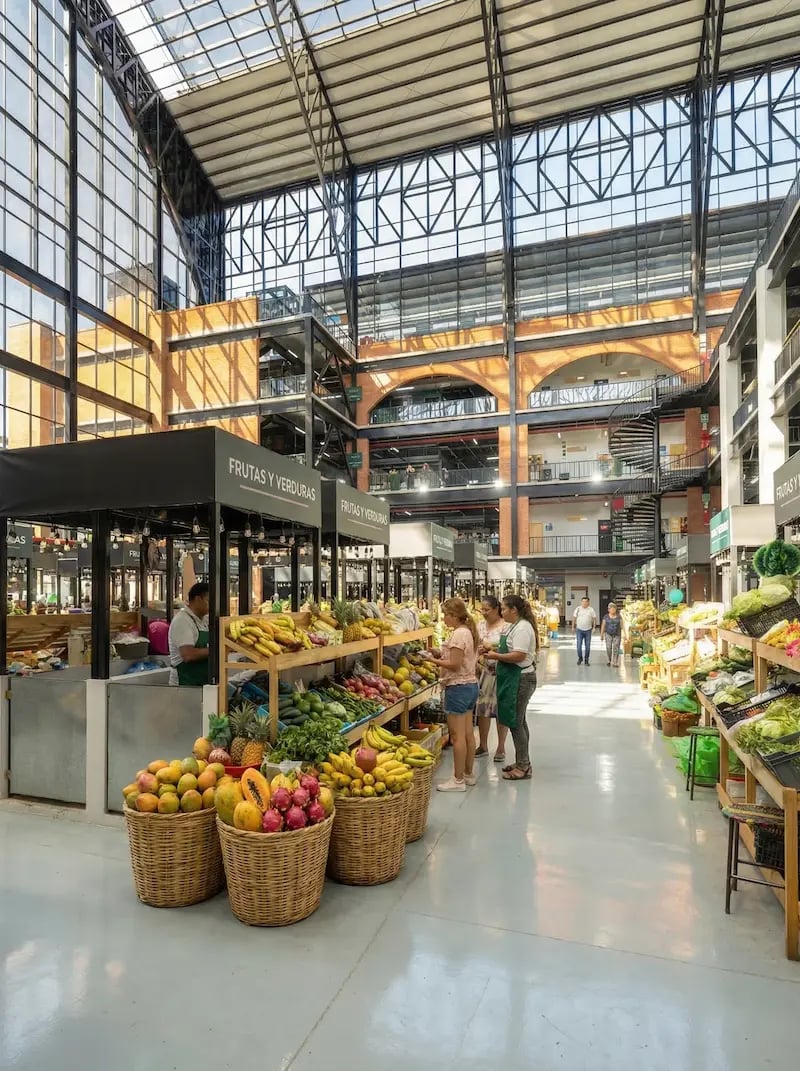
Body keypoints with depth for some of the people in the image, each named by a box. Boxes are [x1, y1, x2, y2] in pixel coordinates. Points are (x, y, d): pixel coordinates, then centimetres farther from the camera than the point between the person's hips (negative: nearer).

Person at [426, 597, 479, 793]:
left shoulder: (458, 634, -19)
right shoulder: (469, 631, 11)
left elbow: (455, 665, -22)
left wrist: (433, 660, -11)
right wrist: (441, 654, 7)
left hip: (458, 687, -10)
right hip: (471, 684, 10)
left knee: (457, 735, -2)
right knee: (468, 733, 16)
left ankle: (458, 780, 5)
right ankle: (468, 774, 26)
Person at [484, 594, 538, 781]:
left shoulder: (522, 628, -19)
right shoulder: (514, 626, 13)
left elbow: (519, 656, -25)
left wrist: (497, 656, -16)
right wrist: (496, 651, 3)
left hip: (521, 679, -11)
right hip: (513, 678, 11)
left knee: (516, 722, -3)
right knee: (518, 721, 17)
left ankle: (523, 767, 8)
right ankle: (521, 762, 28)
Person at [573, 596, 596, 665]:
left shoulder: (591, 610, 0)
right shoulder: (578, 609, 0)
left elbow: (594, 618, 4)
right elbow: (574, 617, 6)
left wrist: (594, 627, -2)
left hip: (588, 630, 1)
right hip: (579, 630, -1)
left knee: (587, 646, 5)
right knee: (579, 645, -3)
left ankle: (586, 660, 18)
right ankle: (580, 658, 16)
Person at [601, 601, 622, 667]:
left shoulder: (619, 617, 4)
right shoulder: (606, 617, 3)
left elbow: (622, 626, 2)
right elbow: (603, 626, 6)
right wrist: (601, 635, 5)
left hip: (617, 635, 0)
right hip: (608, 634, 0)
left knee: (616, 648, -7)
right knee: (608, 648, -7)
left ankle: (615, 662, 0)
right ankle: (610, 660, 17)